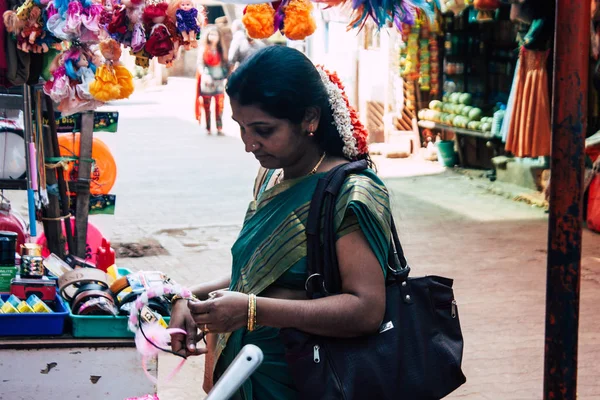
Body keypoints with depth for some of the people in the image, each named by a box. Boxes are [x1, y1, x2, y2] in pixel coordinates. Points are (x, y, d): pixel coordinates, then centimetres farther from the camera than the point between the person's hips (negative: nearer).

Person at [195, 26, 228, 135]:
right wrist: (204, 75, -20)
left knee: (219, 105, -6)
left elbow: (225, 64, 11)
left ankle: (219, 128, -4)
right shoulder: (203, 50, 2)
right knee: (207, 106, 2)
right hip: (207, 81, -2)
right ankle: (208, 129, 7)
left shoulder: (220, 51, 10)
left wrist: (226, 75, -1)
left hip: (219, 81, 2)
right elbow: (200, 65, -5)